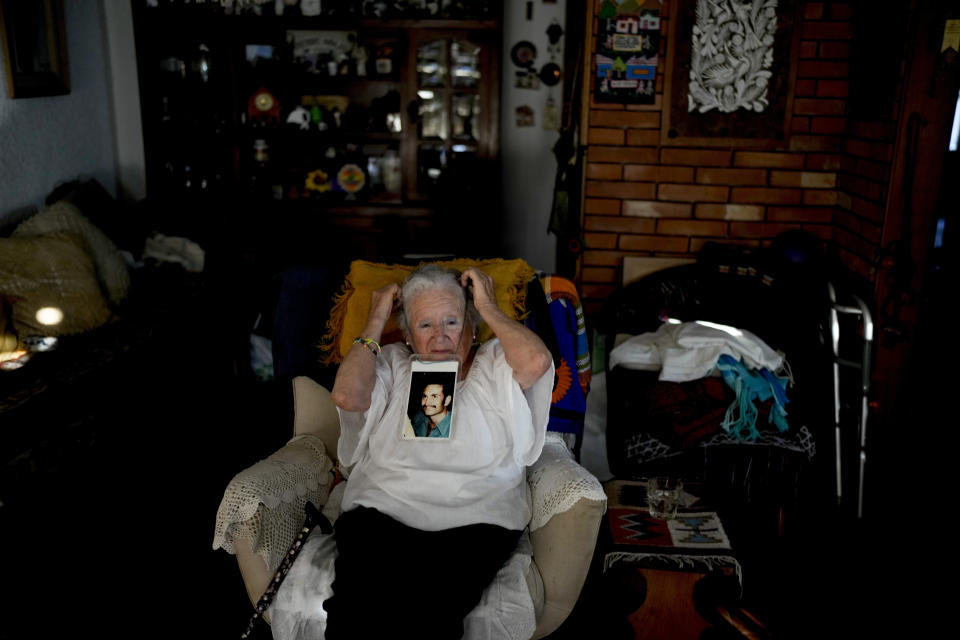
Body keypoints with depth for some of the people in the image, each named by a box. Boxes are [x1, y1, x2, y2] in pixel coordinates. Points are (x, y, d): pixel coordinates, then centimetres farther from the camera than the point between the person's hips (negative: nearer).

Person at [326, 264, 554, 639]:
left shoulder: (493, 365, 15)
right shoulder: (391, 365, 18)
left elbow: (537, 361, -8)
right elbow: (347, 396, -2)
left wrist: (487, 307, 5)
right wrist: (376, 322, 8)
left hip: (473, 522, -1)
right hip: (382, 513, 1)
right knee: (360, 607, -30)